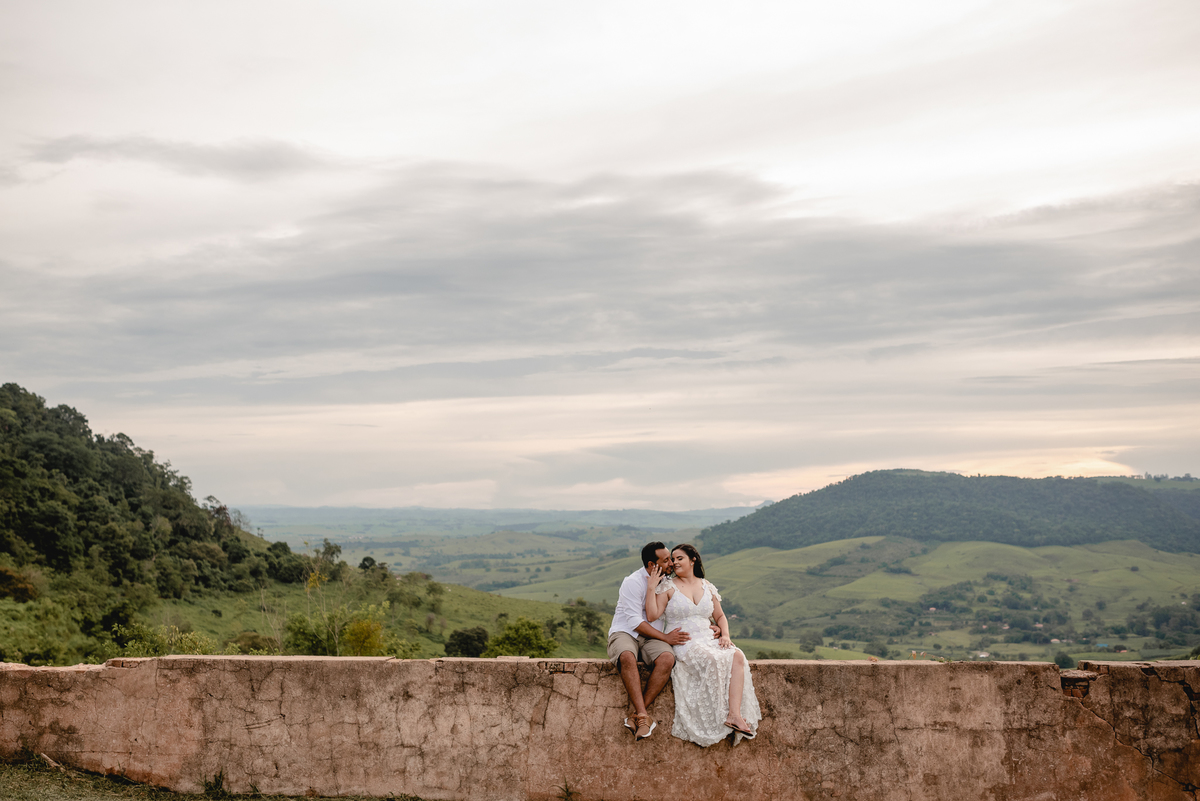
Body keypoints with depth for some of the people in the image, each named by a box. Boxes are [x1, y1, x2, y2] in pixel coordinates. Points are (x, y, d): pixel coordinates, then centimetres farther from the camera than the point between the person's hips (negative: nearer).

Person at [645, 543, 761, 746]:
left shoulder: (706, 586, 15)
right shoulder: (668, 586, 3)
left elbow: (720, 616, 21)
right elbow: (652, 615, -8)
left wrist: (725, 635, 3)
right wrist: (651, 587, -10)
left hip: (708, 640, 4)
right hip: (683, 644, -4)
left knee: (738, 656, -26)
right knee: (714, 660, -34)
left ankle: (734, 714, -35)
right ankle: (725, 717, -26)